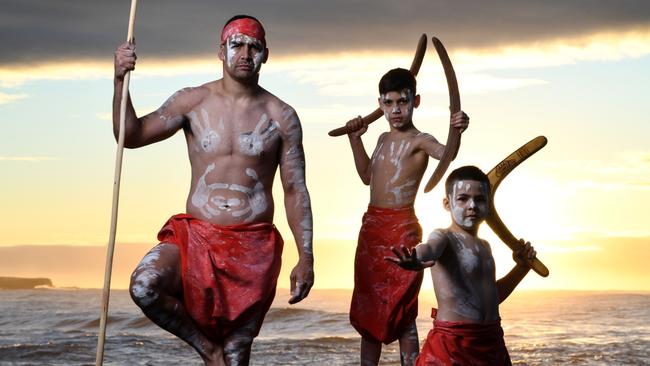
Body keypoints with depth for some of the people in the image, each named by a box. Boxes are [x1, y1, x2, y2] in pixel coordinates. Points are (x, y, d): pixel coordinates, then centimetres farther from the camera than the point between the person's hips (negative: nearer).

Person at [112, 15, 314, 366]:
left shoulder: (282, 117, 3)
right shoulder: (192, 101, 3)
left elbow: (295, 190, 5)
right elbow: (131, 136, -5)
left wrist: (306, 258, -1)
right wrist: (120, 81, -19)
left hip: (254, 246, 0)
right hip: (195, 234, 0)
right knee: (143, 287, -28)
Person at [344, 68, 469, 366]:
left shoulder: (419, 141, -9)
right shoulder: (384, 139, 15)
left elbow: (446, 152, -31)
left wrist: (456, 132, -51)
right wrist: (355, 140, 24)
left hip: (402, 229, -8)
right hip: (372, 227, 8)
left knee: (401, 310, -5)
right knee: (366, 310, 13)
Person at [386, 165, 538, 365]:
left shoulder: (484, 246, 16)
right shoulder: (444, 237, -8)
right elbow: (431, 248, -34)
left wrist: (522, 267, 19)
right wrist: (417, 259, -57)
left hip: (492, 344, 7)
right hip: (452, 345, -7)